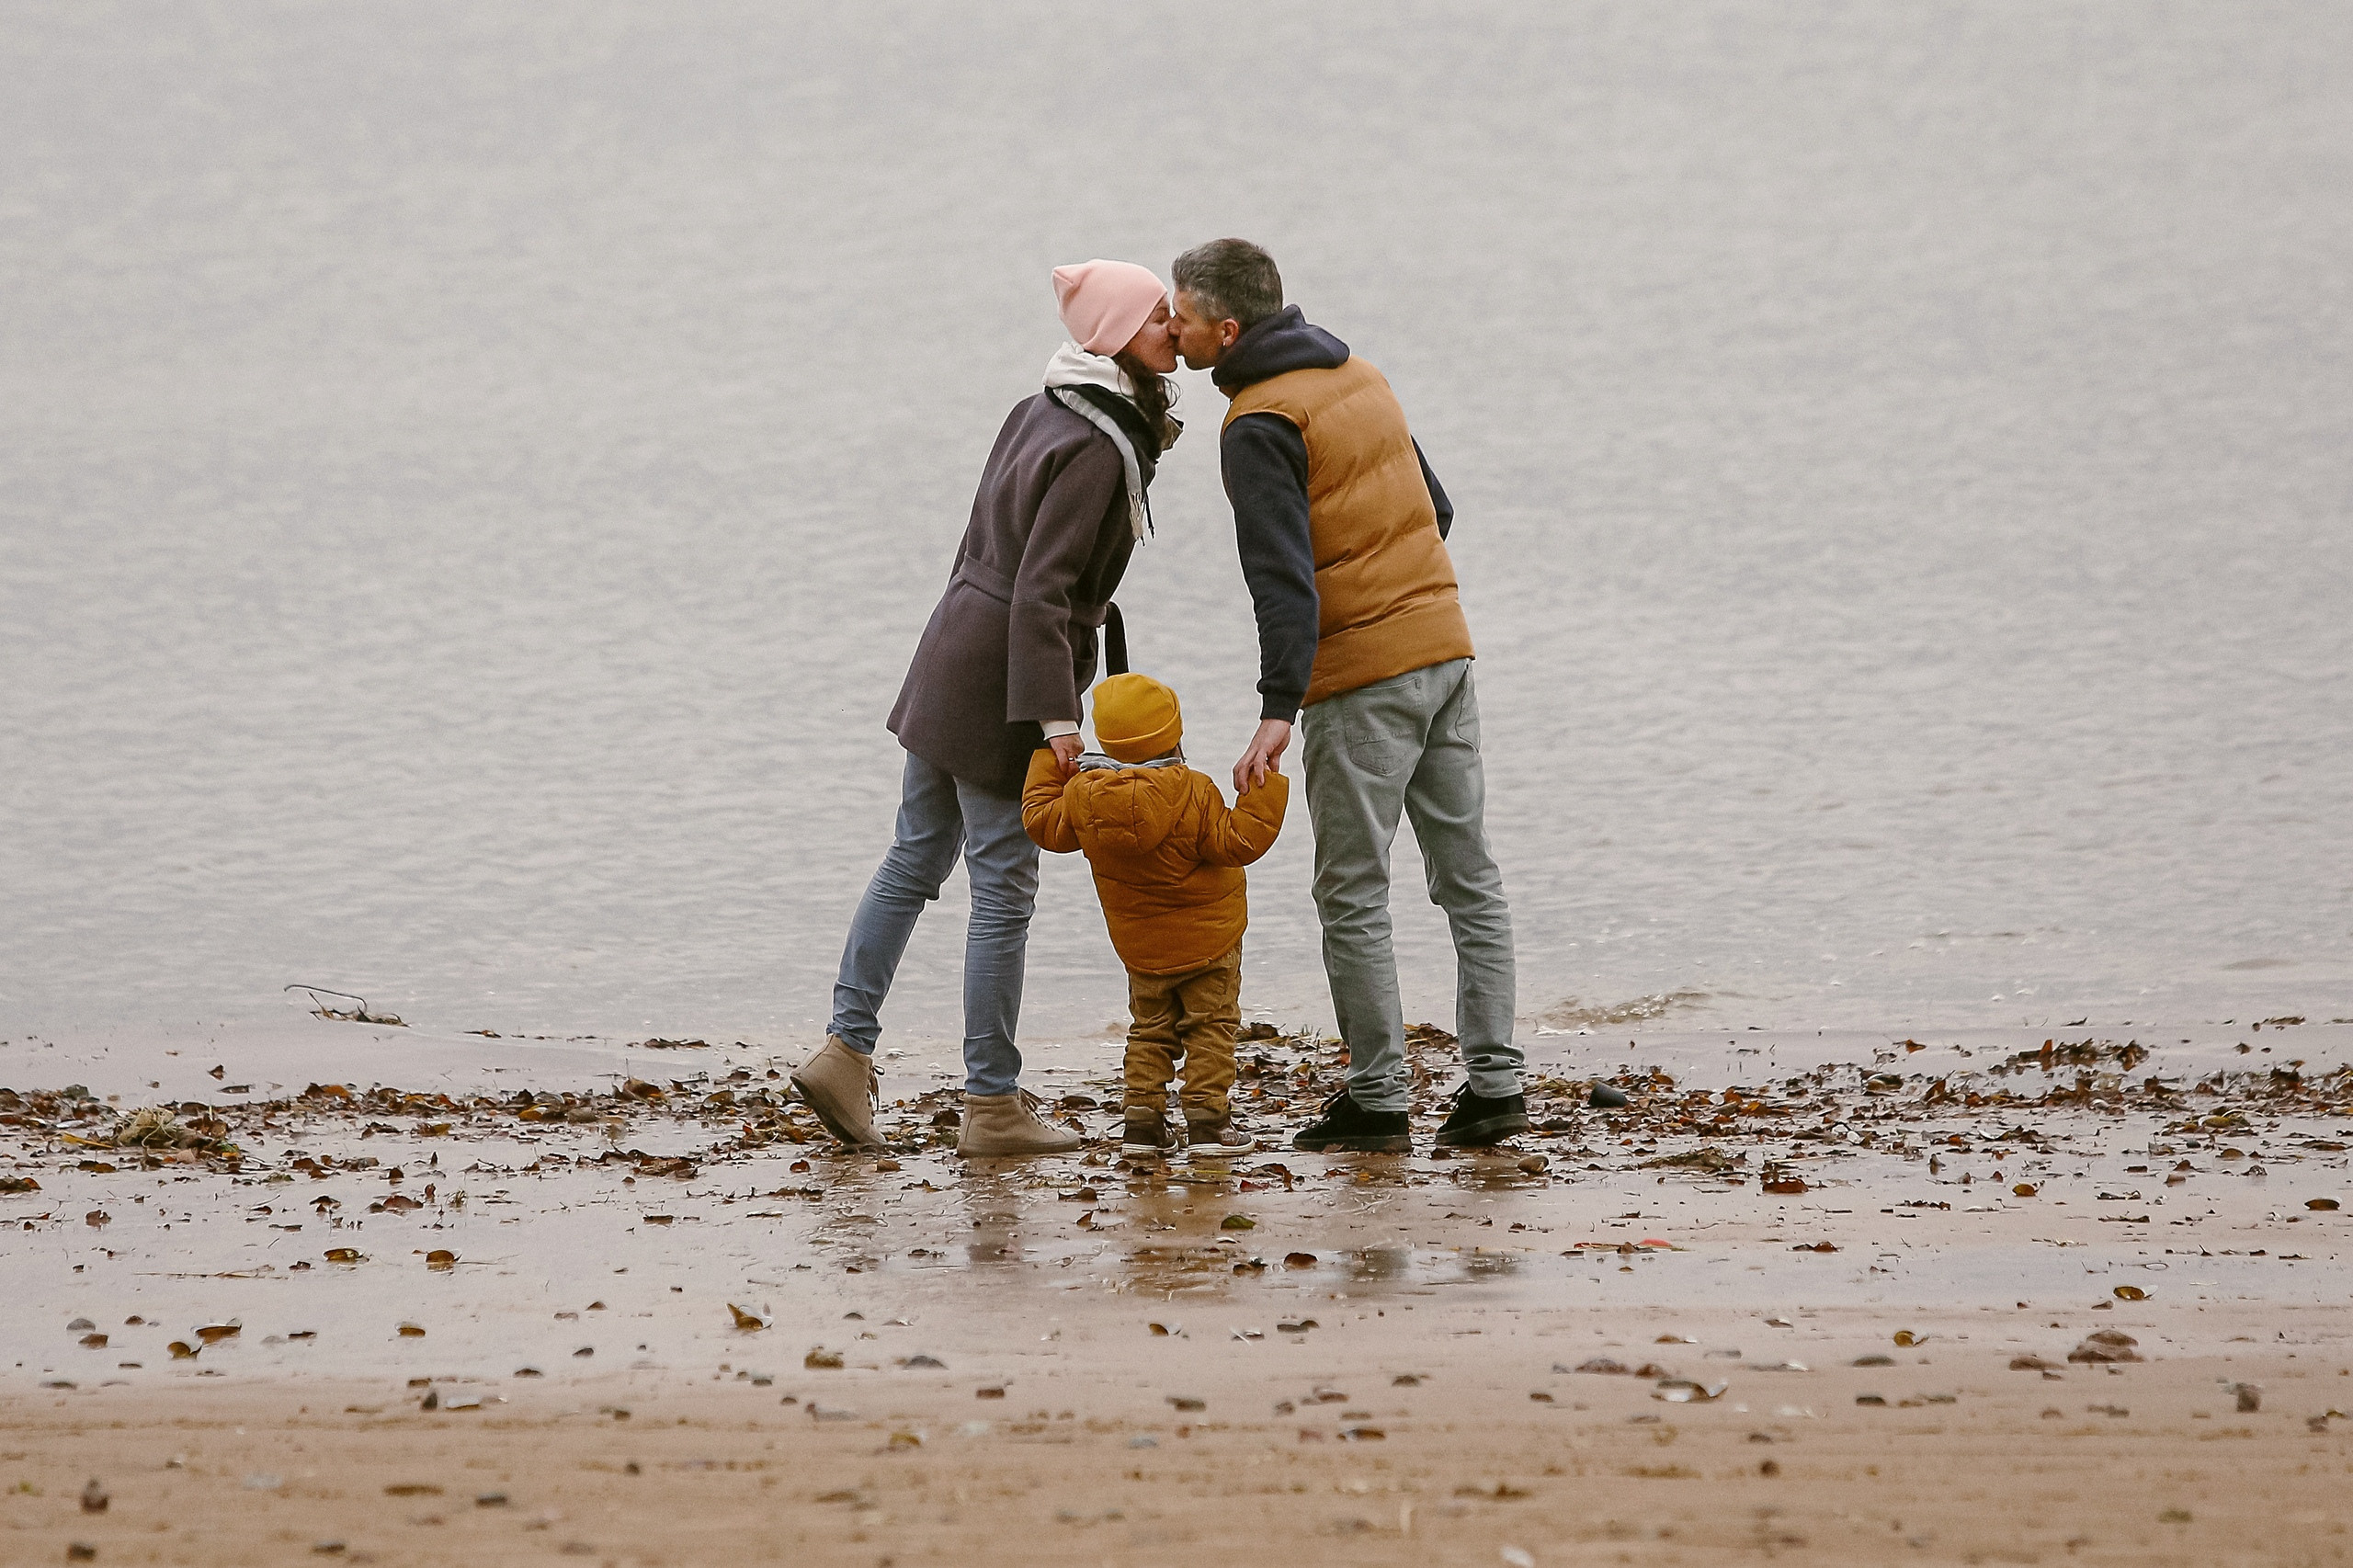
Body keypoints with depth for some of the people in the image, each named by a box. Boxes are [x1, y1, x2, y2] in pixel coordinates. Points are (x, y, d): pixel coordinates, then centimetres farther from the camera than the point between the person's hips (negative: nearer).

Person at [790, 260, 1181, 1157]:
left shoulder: (1041, 413, 9)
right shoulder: (1097, 450, -19)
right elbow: (1040, 591, -24)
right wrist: (1054, 715, -27)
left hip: (949, 666, 9)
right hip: (1000, 686, -9)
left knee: (913, 863, 15)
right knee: (1004, 889, -2)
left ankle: (846, 1050, 13)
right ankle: (992, 1107, 4)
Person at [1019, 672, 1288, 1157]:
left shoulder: (1082, 794, -9)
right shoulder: (1193, 794, -22)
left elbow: (1043, 823, 6)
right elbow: (1236, 842, -21)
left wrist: (1047, 762, 18)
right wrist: (1265, 787, -17)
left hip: (1139, 947, 4)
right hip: (1207, 938, -4)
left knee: (1150, 1028, 17)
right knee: (1210, 1025, 5)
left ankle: (1143, 1117, 11)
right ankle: (1206, 1117, -2)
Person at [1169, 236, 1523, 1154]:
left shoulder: (1260, 425, -13)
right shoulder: (1359, 378, 13)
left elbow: (1284, 574, -23)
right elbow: (1436, 510, 19)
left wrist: (1279, 710, -28)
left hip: (1361, 677, -8)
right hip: (1444, 647, 8)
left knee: (1352, 893, 1)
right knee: (1469, 877, 10)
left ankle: (1377, 1103, 3)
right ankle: (1493, 1086, 10)